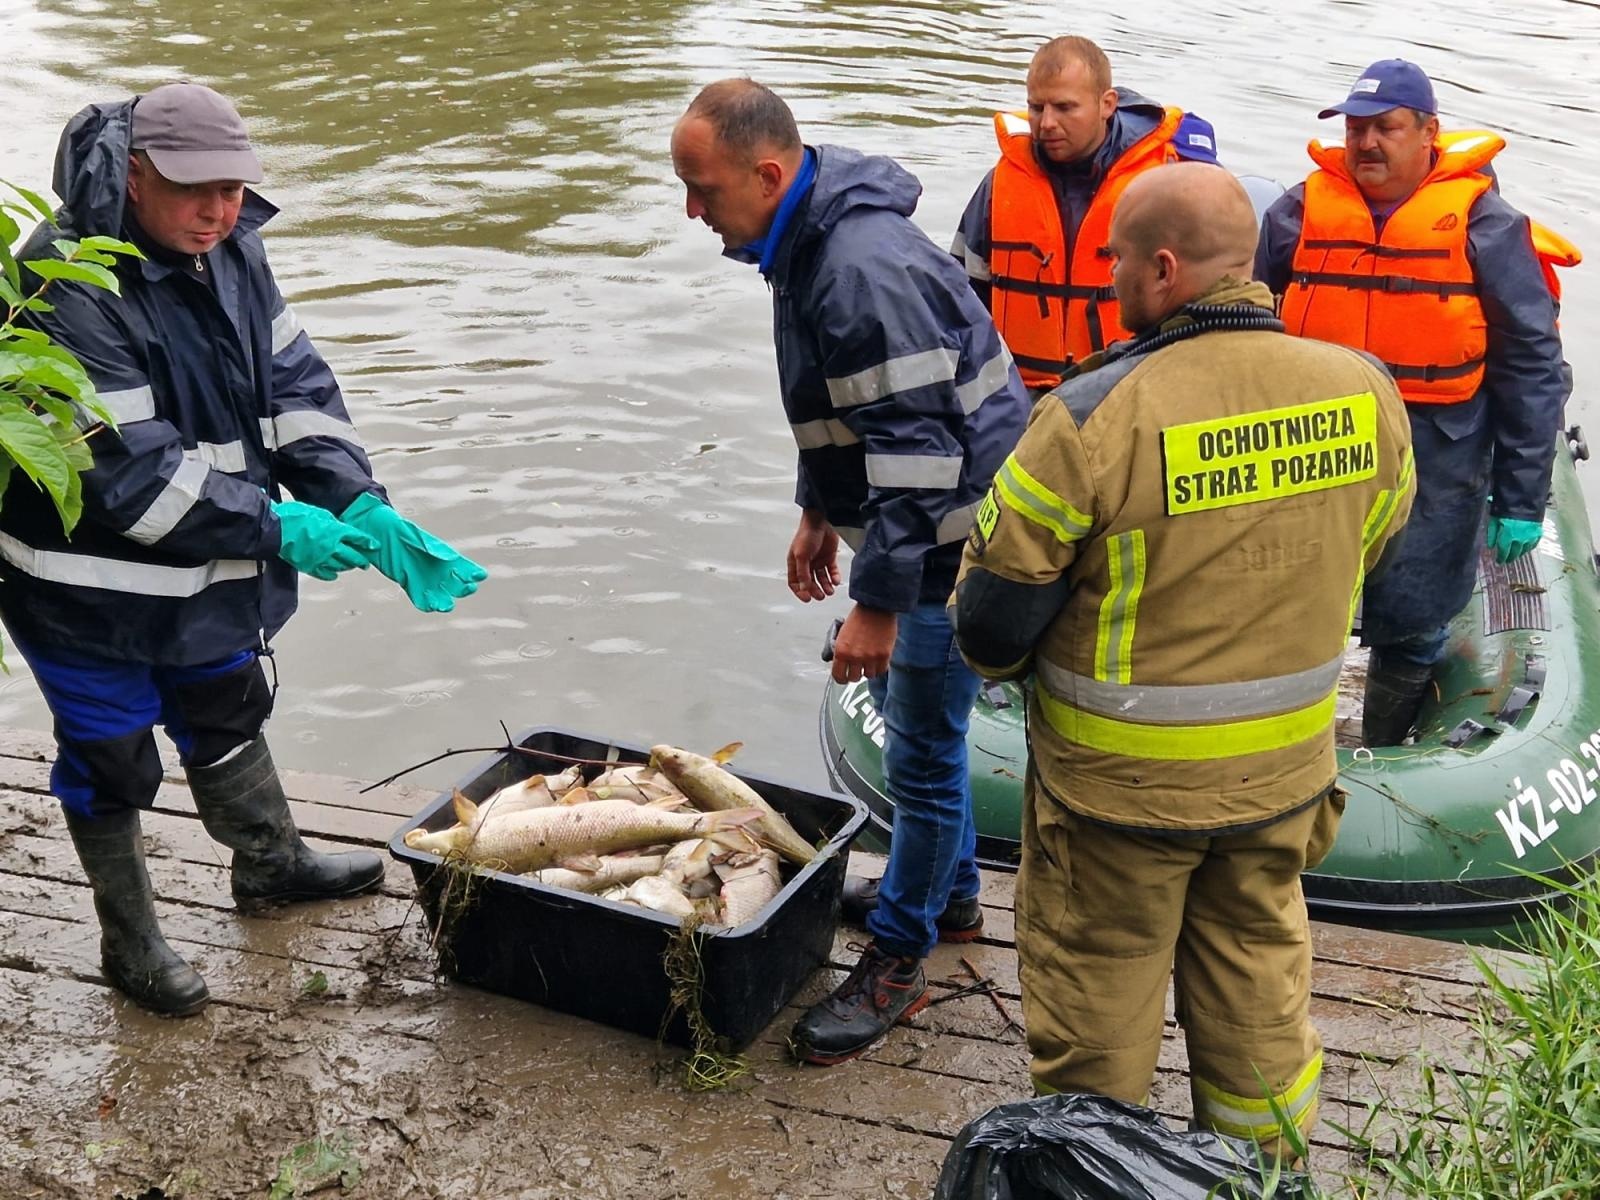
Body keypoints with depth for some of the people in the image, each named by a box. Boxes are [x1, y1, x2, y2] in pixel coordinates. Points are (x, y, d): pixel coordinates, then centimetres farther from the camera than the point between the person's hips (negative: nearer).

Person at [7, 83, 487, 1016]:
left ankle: (272, 863, 50)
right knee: (112, 762, 10)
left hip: (206, 571, 8)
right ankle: (130, 945, 31)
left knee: (228, 715, 26)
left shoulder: (230, 248, -3)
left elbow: (296, 385, 0)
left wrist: (359, 502, -13)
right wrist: (274, 526, -27)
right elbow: (128, 470, -29)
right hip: (93, 589, -7)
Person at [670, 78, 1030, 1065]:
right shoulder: (806, 239, 5)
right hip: (914, 523, 11)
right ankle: (952, 893, 41)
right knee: (906, 702, 23)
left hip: (957, 534, -11)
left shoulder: (866, 270, -29)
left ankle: (897, 962, 15)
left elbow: (917, 449, -30)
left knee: (922, 751, -1)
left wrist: (877, 603, -27)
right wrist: (818, 512, 23)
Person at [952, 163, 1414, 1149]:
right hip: (1284, 768, 5)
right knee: (1257, 964, 23)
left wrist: (1000, 658, 6)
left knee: (1096, 981, 16)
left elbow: (992, 618, -17)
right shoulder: (1364, 392, -9)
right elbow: (1367, 555, 7)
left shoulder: (1096, 416, -25)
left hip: (1120, 777, -4)